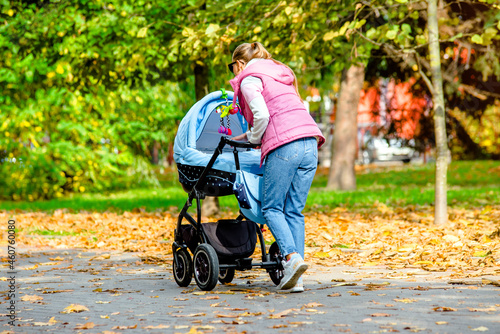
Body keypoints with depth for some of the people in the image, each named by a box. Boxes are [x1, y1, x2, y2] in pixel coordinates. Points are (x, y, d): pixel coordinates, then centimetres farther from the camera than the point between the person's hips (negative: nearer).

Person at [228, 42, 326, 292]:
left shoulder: (249, 79, 4)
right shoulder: (280, 75, 29)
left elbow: (262, 115, -11)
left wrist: (252, 139, 9)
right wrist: (249, 137, 29)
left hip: (284, 145, -7)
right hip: (309, 143, 7)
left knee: (272, 208, 2)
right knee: (294, 211, 7)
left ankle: (292, 257, -20)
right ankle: (296, 279, 1)